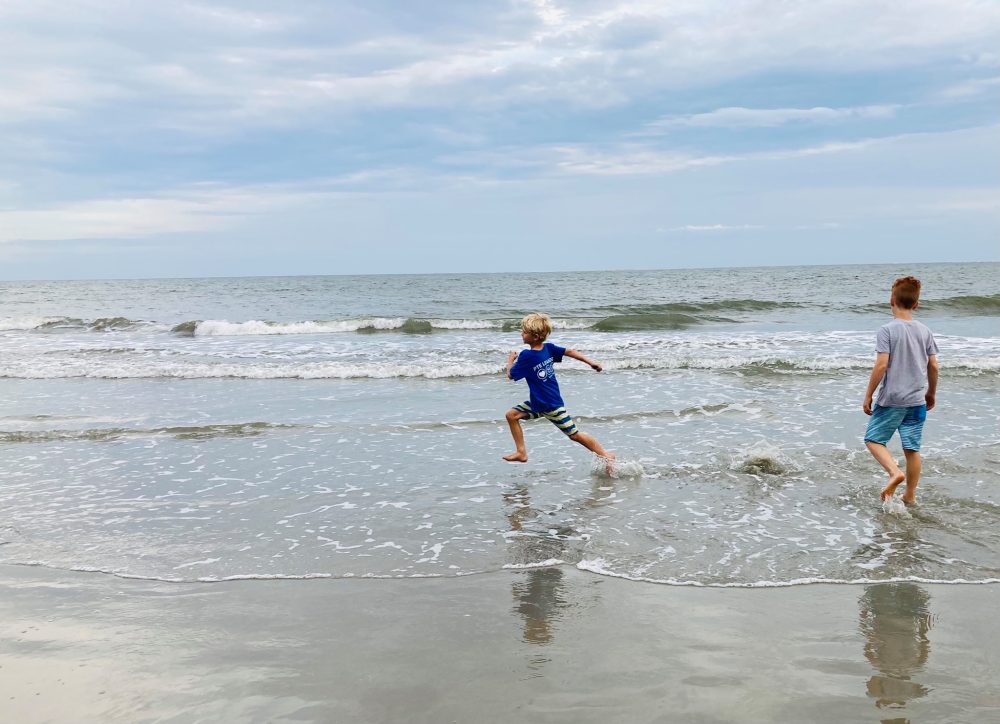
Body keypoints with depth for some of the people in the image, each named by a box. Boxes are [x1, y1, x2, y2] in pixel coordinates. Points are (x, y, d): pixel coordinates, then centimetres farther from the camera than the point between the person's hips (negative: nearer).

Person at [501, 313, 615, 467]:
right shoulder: (549, 348, -3)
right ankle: (521, 452, 9)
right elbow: (569, 352, 3)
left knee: (574, 434, 1)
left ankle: (606, 455, 12)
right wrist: (591, 362, 10)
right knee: (511, 415, 4)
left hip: (552, 406, -9)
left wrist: (510, 360, 4)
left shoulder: (526, 356, -25)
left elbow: (510, 375, -15)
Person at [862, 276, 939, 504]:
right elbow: (933, 366, 8)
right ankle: (910, 496, 16)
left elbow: (881, 365, -17)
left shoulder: (887, 330, -11)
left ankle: (894, 471, -15)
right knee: (912, 448, 11)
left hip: (891, 400, -5)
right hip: (917, 400, 5)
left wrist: (868, 395, -9)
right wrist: (931, 393, 22)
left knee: (873, 439, 8)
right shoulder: (925, 331, 4)